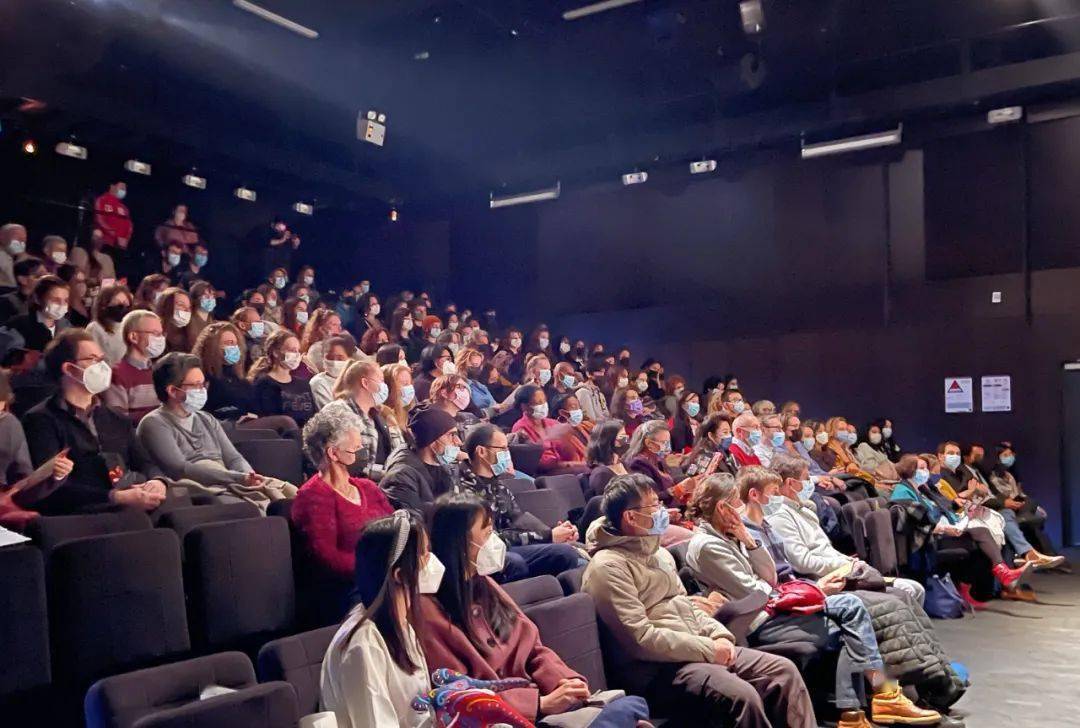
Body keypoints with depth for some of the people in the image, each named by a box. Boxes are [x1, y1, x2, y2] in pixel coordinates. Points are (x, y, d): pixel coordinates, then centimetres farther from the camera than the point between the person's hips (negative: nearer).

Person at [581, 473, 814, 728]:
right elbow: (640, 638, -20)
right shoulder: (608, 567, -14)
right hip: (656, 669, -9)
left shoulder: (658, 553, 17)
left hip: (697, 651, 9)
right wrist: (708, 649, -15)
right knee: (741, 697, -29)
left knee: (784, 671, -2)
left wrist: (719, 636, 1)